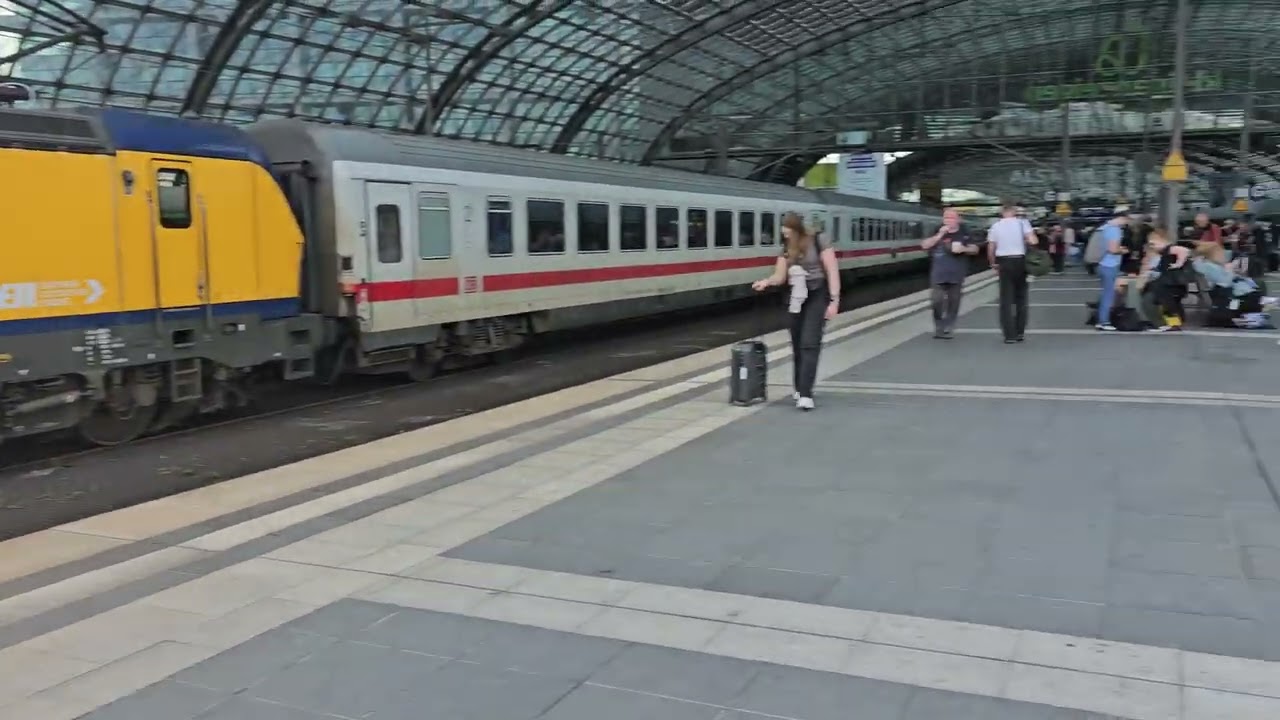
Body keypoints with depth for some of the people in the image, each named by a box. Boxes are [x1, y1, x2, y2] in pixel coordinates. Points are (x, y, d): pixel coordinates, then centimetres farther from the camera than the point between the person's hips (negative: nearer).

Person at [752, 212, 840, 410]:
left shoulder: (818, 241, -11)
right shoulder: (787, 249, 4)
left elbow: (833, 271, -12)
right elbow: (780, 276, 1)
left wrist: (834, 300, -16)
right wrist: (766, 282, -20)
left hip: (817, 297, -6)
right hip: (797, 299, 6)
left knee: (809, 344, -15)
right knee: (797, 345, 9)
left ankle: (806, 394, -20)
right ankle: (800, 389, 22)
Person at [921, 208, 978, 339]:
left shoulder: (964, 233, 7)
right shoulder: (938, 232, 7)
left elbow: (975, 249, 11)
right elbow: (925, 245, -2)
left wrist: (963, 249, -10)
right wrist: (939, 235, -12)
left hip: (956, 274, 0)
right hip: (939, 274, 0)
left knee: (953, 302, 1)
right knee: (938, 301, -6)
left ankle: (947, 328, 9)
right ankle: (938, 328, 8)